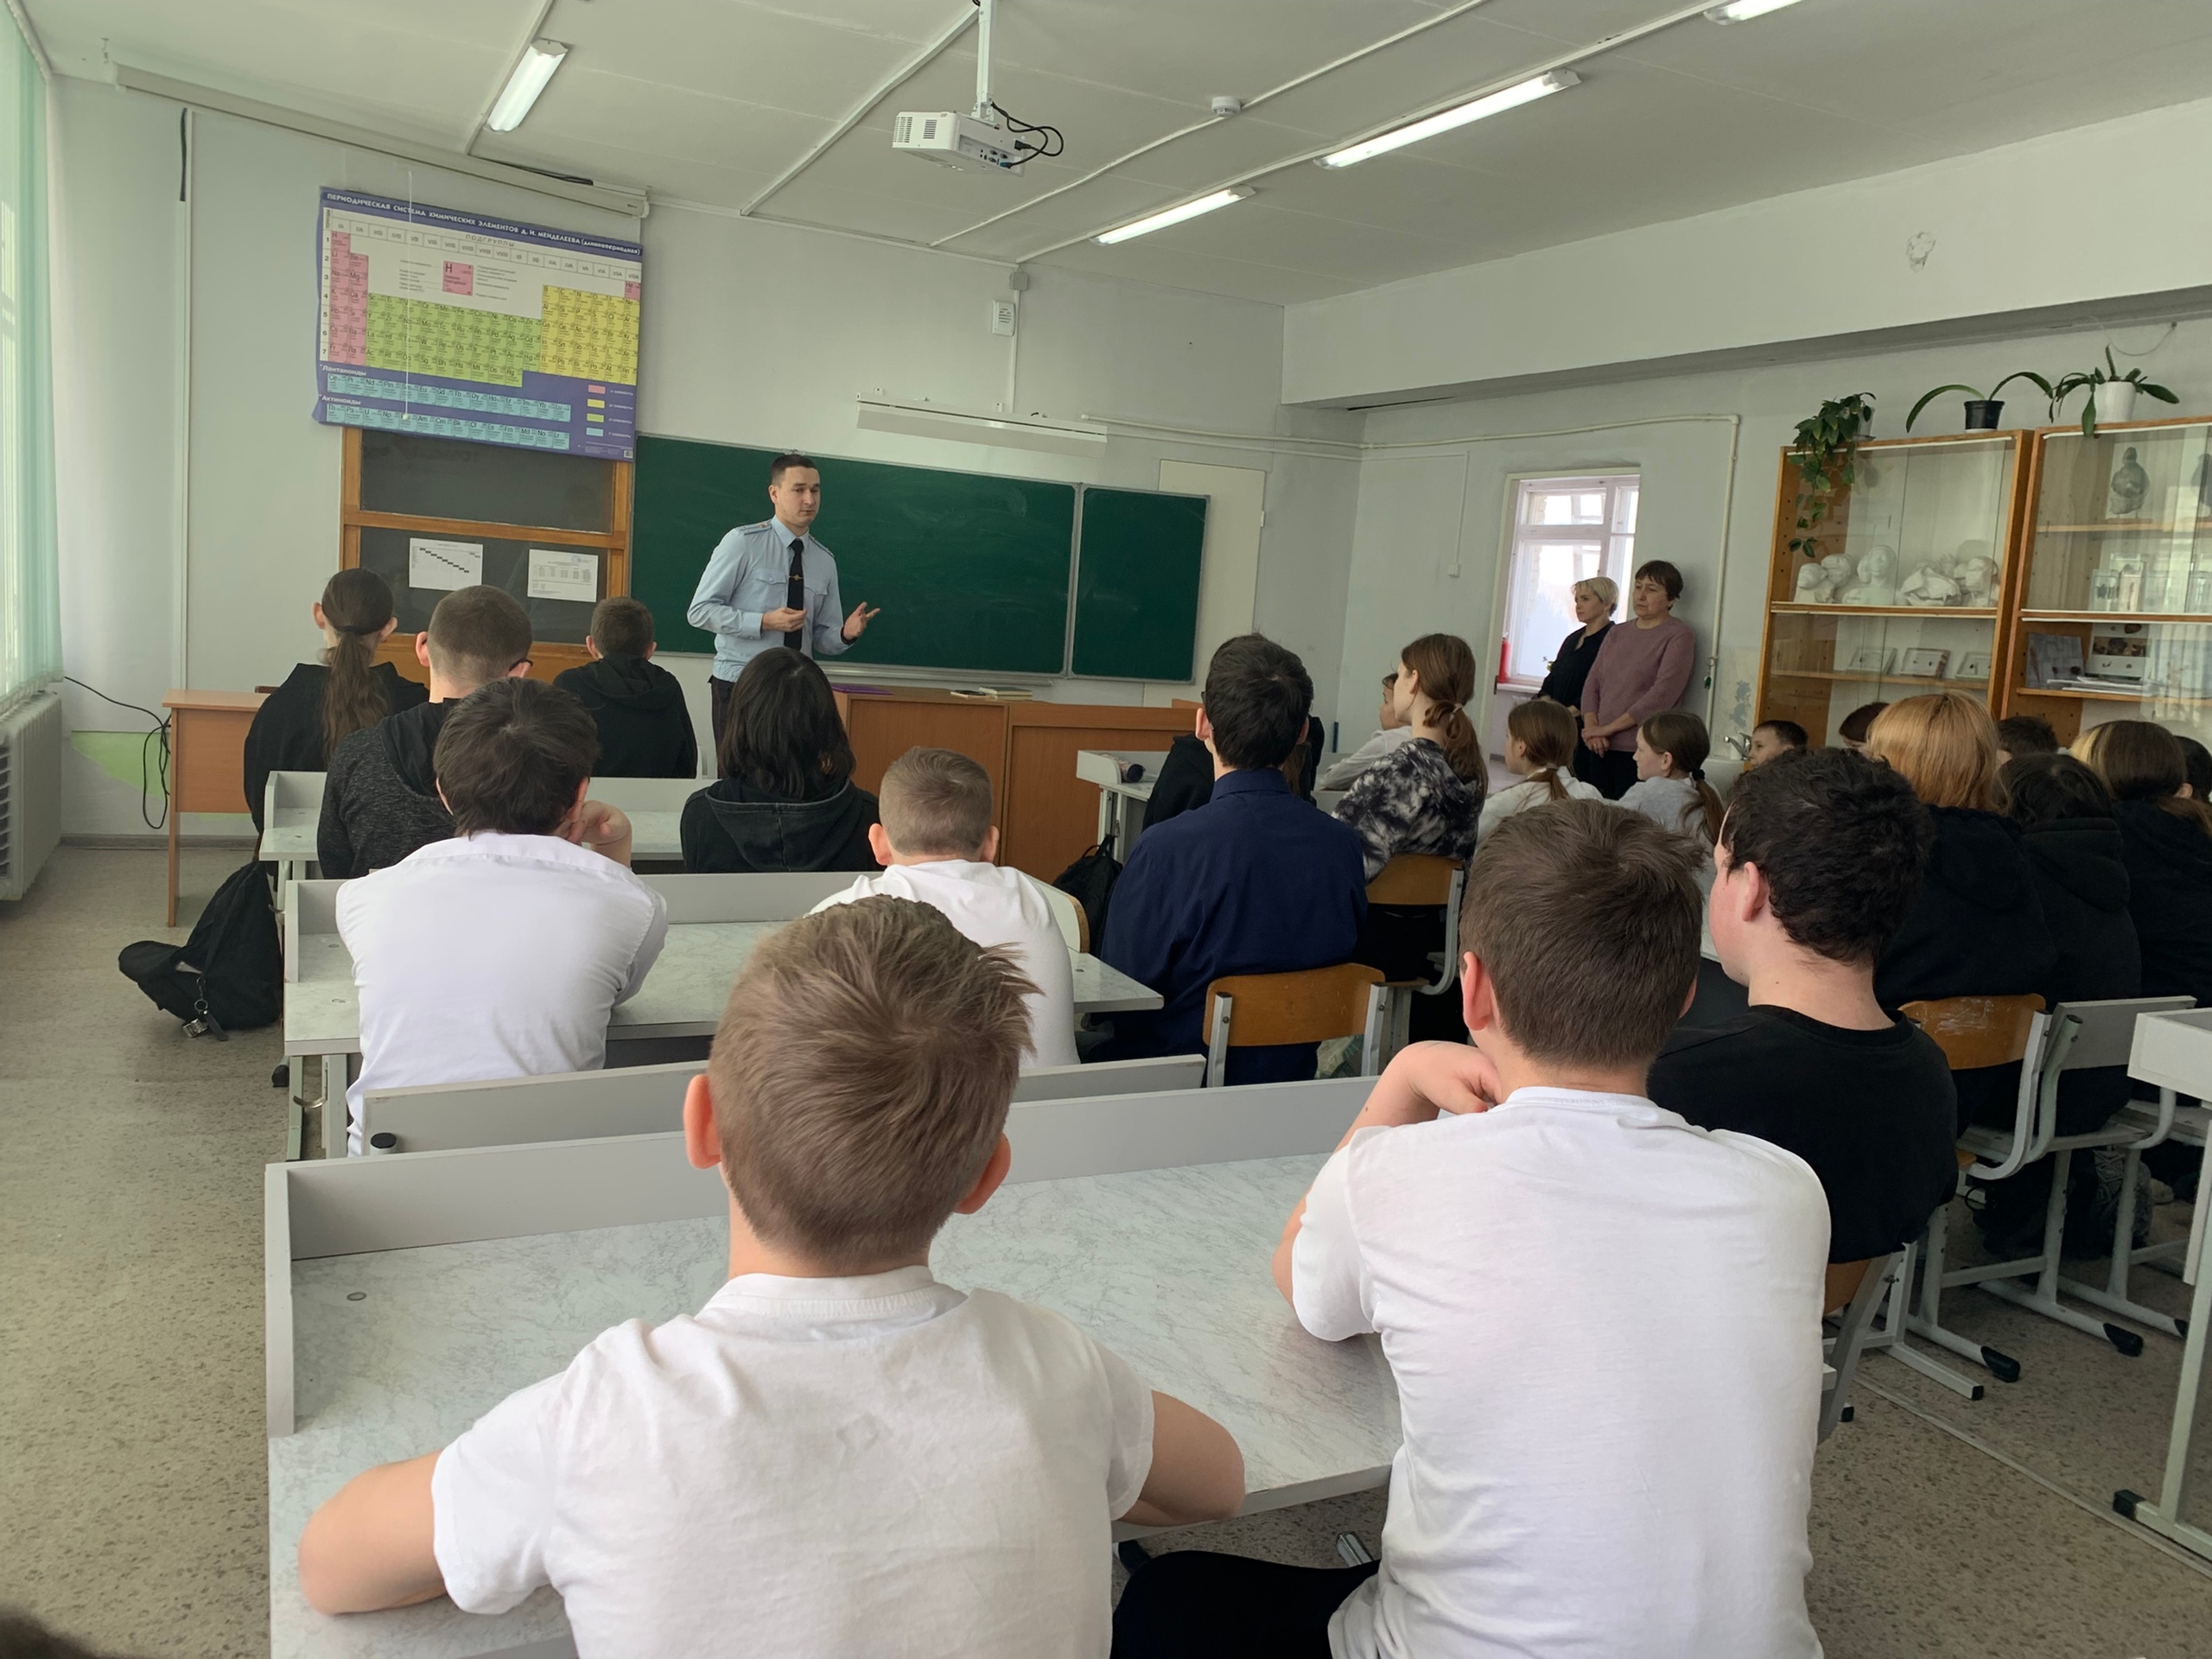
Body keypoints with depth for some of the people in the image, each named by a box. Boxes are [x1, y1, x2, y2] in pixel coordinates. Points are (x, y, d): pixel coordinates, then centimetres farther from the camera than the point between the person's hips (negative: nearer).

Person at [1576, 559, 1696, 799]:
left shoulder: (1679, 636, -3)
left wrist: (1607, 728, -12)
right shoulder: (1616, 634, 17)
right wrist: (1592, 727, -5)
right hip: (1601, 749, 6)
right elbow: (1592, 684, 13)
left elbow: (1662, 695, -13)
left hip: (1642, 754, -6)